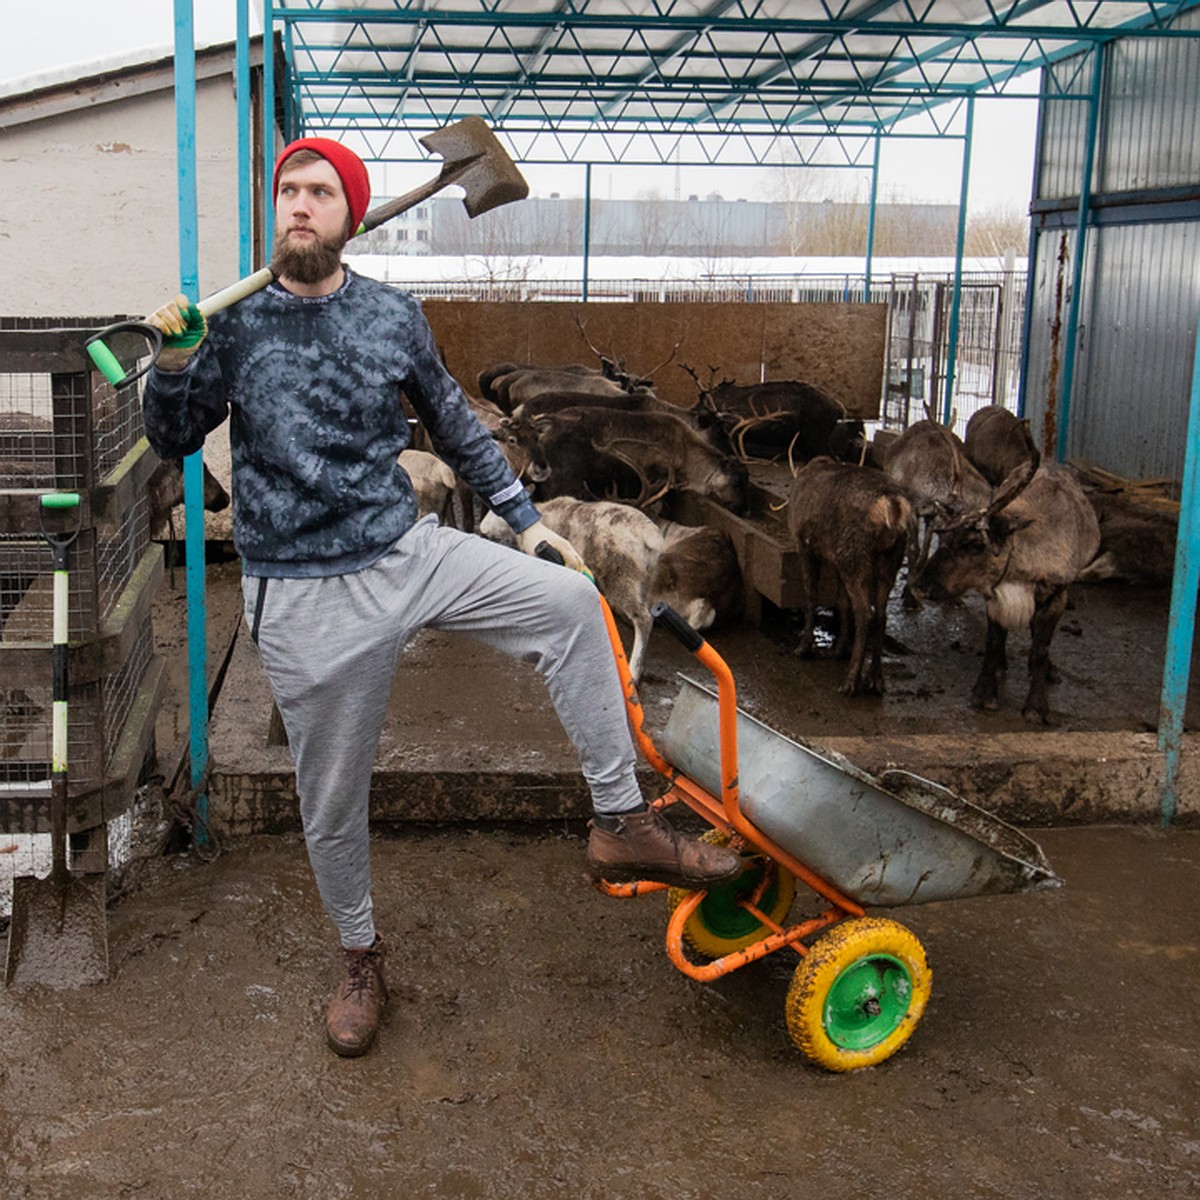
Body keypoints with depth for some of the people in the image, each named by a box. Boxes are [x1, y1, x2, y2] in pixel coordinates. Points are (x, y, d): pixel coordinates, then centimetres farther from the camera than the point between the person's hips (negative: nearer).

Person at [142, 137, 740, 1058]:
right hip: (306, 598, -2)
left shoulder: (394, 316, 3)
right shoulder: (235, 322, -3)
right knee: (333, 801, 7)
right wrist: (176, 359, -17)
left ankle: (621, 822, -3)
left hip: (408, 552, 2)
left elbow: (456, 427, 14)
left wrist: (523, 515, 12)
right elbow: (175, 440, 2)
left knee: (568, 600, -13)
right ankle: (360, 954, 34)